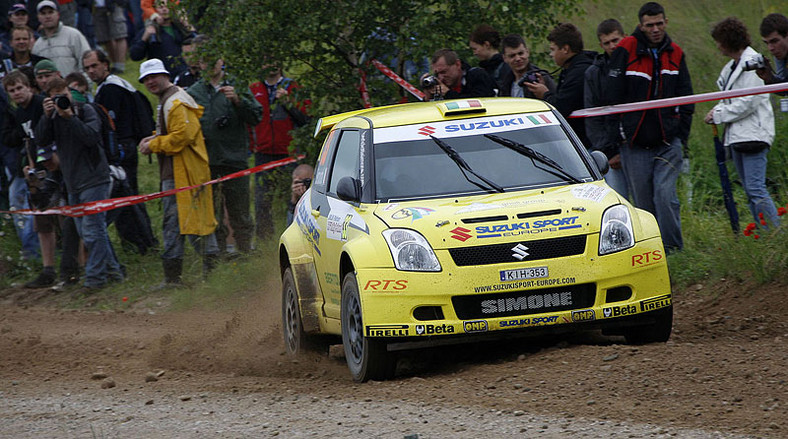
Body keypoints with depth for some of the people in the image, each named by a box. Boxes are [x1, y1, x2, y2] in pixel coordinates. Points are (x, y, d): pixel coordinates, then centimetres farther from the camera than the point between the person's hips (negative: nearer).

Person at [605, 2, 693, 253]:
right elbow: (611, 98, -2)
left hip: (668, 142, 1)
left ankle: (671, 248, -10)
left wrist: (681, 135, 9)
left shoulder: (675, 55, 10)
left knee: (665, 194, -15)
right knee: (643, 204, 2)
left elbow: (686, 100, 18)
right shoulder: (626, 51, -2)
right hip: (635, 145, -1)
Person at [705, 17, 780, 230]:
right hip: (737, 136, 10)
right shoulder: (733, 66, 16)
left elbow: (747, 103, -17)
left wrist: (719, 116, -9)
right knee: (751, 192, 8)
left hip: (753, 135, -10)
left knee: (756, 189, -16)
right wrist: (718, 110, 6)